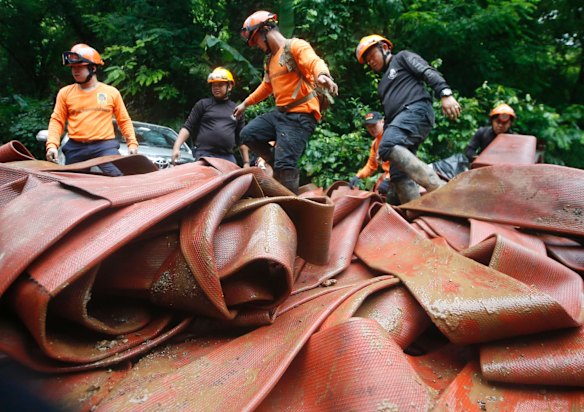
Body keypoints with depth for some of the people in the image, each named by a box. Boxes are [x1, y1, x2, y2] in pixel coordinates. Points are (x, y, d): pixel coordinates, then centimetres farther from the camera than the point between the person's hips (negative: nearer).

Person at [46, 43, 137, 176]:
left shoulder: (111, 92, 6)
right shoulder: (65, 92, 9)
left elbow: (124, 121, 9)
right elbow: (57, 121, 6)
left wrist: (132, 143, -4)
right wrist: (52, 145, -9)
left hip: (105, 146, -2)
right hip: (75, 148, 2)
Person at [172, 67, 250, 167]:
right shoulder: (203, 104, 8)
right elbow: (187, 128, 4)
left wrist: (246, 162, 13)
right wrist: (176, 148, -9)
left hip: (228, 158, 3)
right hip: (204, 156, -3)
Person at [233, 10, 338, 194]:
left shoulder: (296, 46, -8)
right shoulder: (270, 58, 21)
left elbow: (315, 62, -29)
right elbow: (266, 86, 36)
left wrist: (322, 75, -52)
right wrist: (245, 103, 41)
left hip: (300, 115, -9)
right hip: (280, 112, 9)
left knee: (284, 164, -16)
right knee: (248, 134, 5)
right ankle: (286, 168, 10)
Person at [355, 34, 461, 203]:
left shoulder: (402, 57, 15)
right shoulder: (384, 83, 36)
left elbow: (429, 72, -2)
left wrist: (445, 94, -18)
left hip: (416, 110, -9)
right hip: (400, 120, 9)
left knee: (389, 146, -34)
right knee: (399, 174, -6)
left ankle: (440, 189, -41)